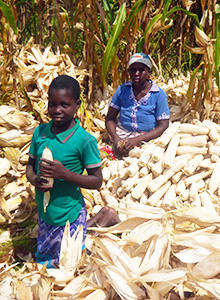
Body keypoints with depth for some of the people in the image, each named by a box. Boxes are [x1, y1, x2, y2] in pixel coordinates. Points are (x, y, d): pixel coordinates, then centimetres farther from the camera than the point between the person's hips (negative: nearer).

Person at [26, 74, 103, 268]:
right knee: (42, 261, 25)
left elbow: (97, 181, -14)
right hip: (44, 212, 6)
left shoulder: (85, 140, -19)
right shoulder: (40, 132, -4)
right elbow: (30, 166, 7)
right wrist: (34, 179, -16)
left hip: (69, 217, -5)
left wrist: (65, 174, -28)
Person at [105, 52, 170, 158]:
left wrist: (138, 139, -19)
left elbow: (163, 126, -6)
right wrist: (115, 138, -14)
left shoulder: (159, 95, -3)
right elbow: (110, 118, 7)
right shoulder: (122, 90, 6)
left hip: (146, 137, -2)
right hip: (122, 134, 2)